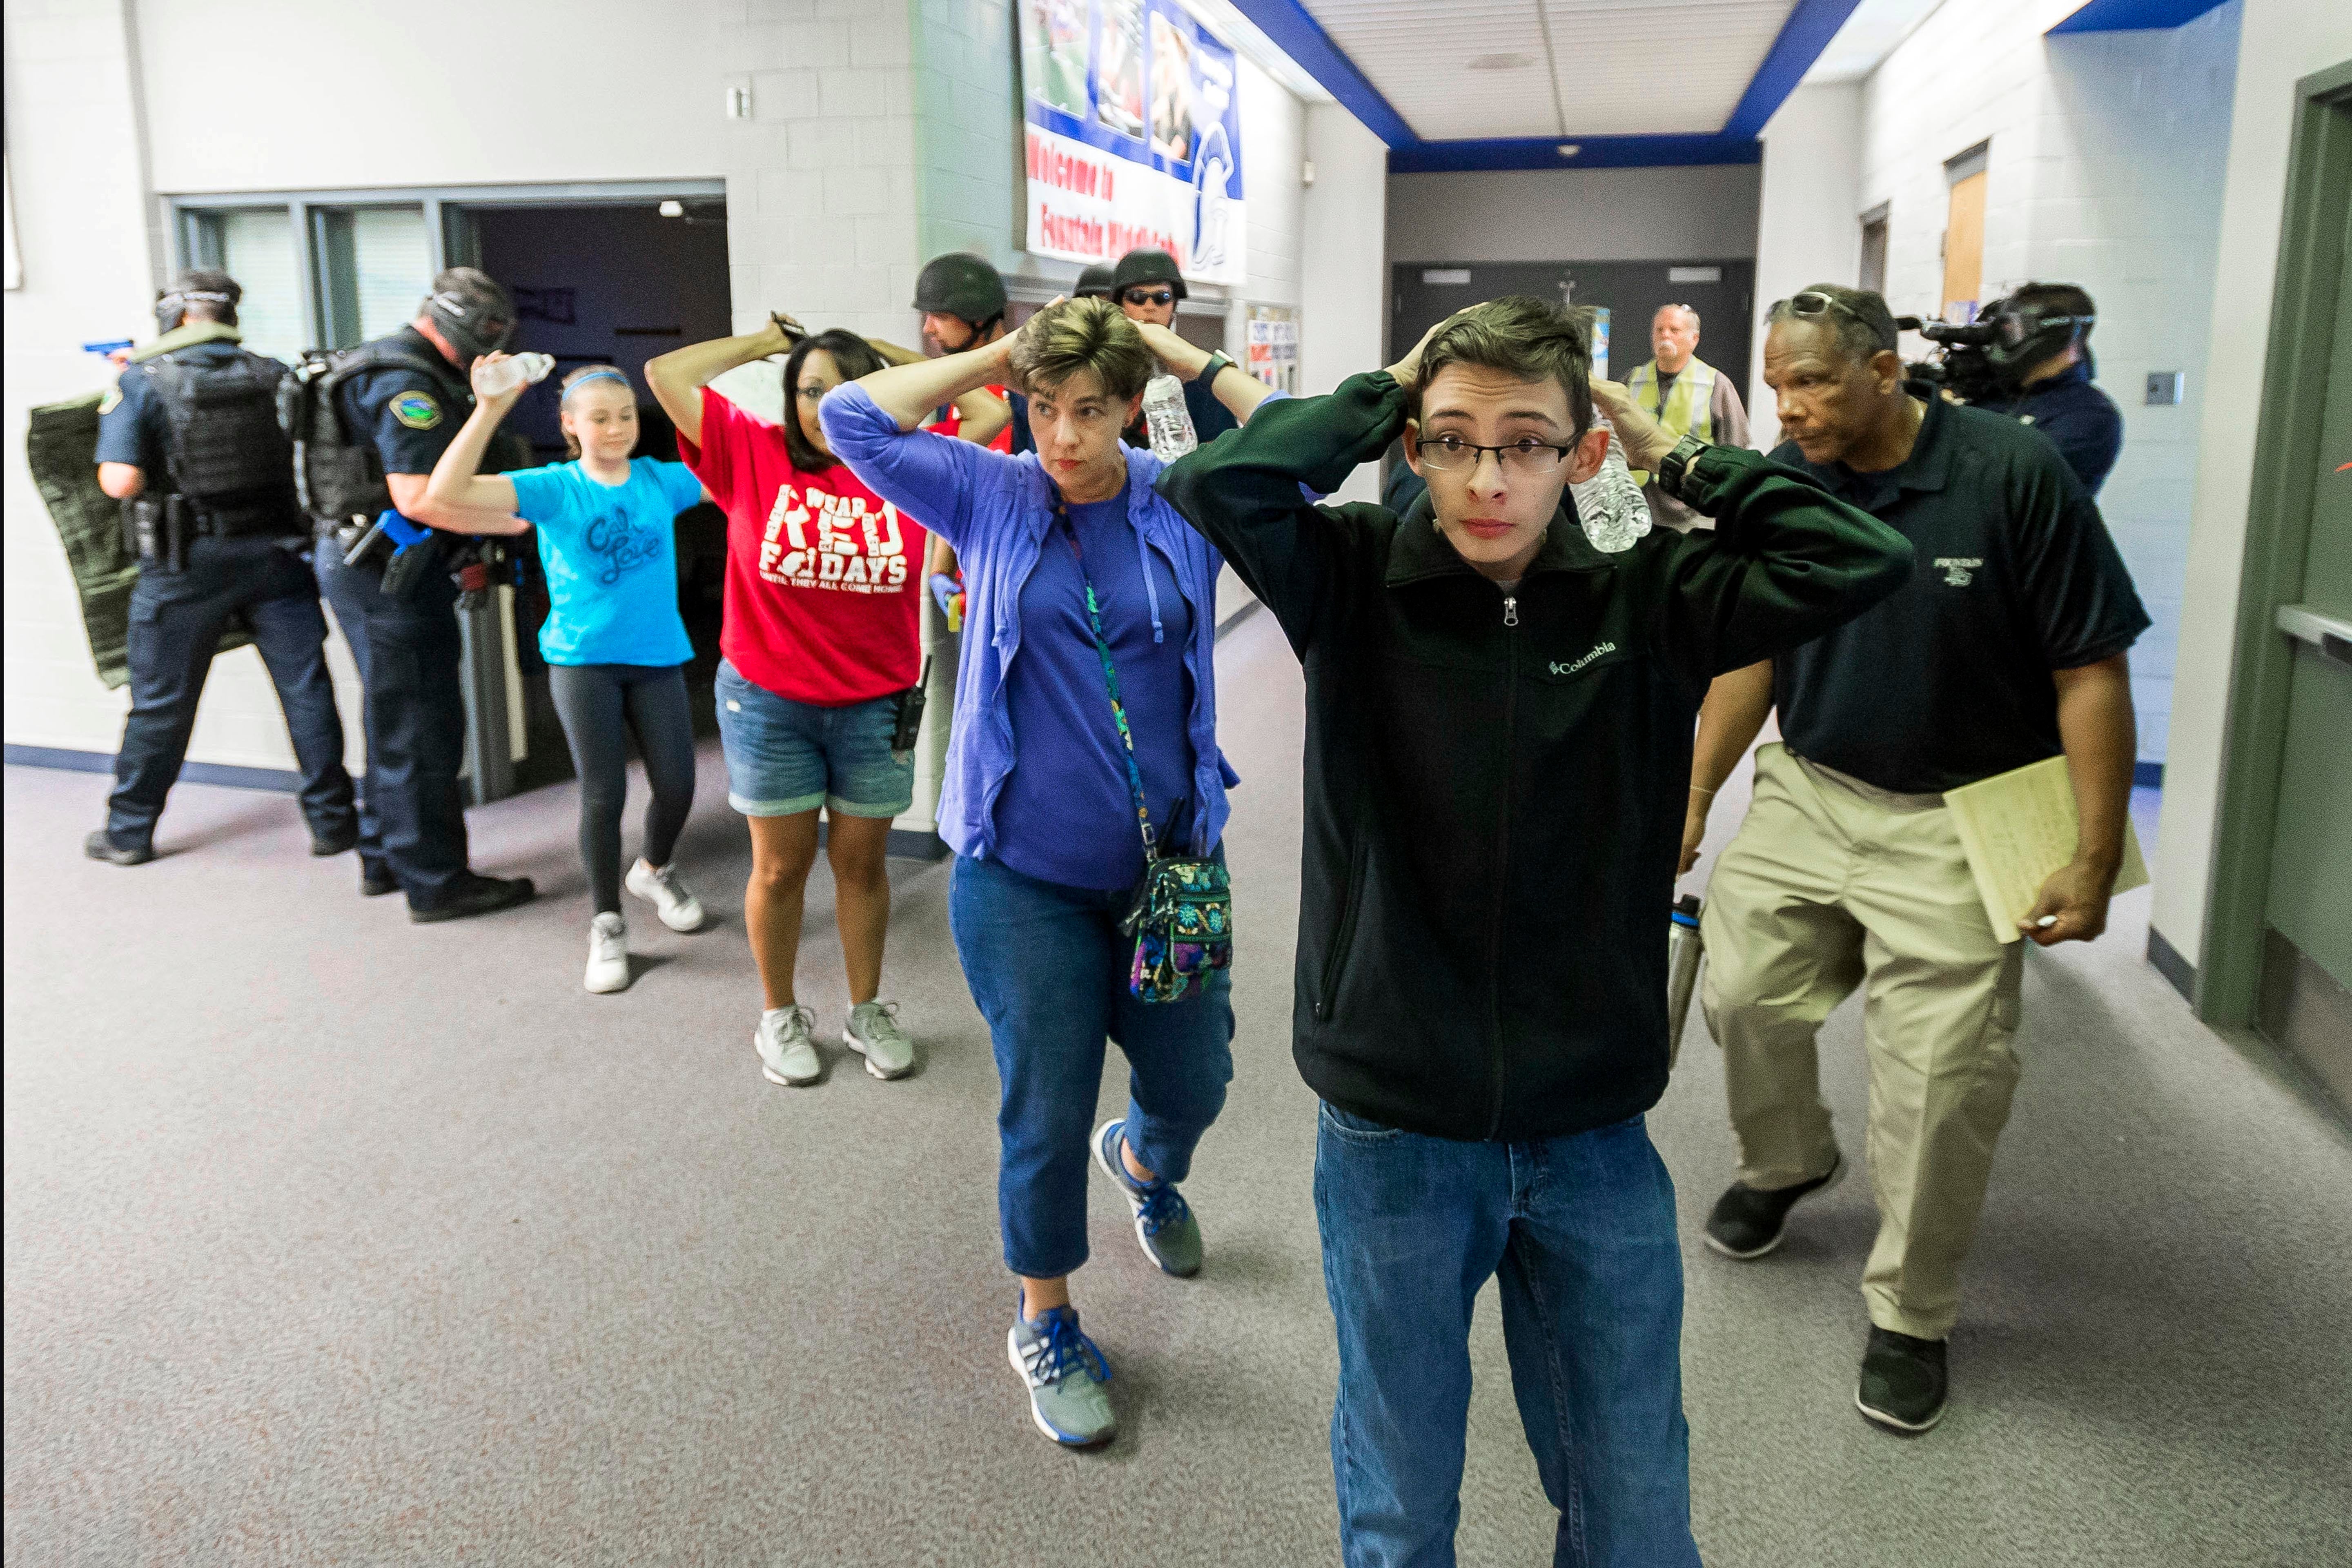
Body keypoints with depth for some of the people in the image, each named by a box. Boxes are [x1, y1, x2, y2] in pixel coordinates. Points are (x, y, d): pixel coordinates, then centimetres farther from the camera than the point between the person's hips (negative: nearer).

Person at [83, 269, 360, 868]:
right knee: (306, 688, 7)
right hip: (276, 550, 2)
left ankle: (129, 831, 22)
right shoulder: (275, 377, 0)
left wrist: (114, 409, 2)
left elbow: (121, 482, -15)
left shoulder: (143, 382, -8)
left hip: (187, 564, -1)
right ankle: (332, 820, 11)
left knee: (161, 700, 10)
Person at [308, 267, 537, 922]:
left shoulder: (378, 364, 17)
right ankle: (435, 882, 3)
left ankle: (384, 857, 31)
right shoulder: (408, 383, -18)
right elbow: (418, 498, -27)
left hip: (356, 563, 11)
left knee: (395, 720, 20)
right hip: (388, 573, -11)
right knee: (421, 728, -4)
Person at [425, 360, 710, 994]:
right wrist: (489, 410, -29)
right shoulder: (554, 488, -8)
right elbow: (447, 491, -19)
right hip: (583, 660, -2)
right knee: (603, 794, 0)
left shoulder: (661, 479, 1)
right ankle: (607, 924, 17)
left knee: (677, 785, 5)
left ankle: (654, 870, 38)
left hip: (657, 656, 3)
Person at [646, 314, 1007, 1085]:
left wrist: (894, 355, 4)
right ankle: (780, 1016, 28)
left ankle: (867, 1012, 30)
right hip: (767, 702, -1)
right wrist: (763, 342, 4)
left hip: (877, 706, 1)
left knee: (863, 863, 14)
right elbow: (666, 374, -6)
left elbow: (990, 412, -2)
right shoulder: (755, 456, -3)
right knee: (781, 867, 10)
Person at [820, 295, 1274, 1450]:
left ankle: (1144, 1162, 54)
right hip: (1026, 877, -2)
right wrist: (1001, 356, -7)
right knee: (1047, 1117, 7)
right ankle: (1045, 1329, 31)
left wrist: (1184, 357, -8)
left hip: (1171, 863, 2)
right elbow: (853, 420, -8)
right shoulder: (991, 497, -3)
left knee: (1195, 1083, 15)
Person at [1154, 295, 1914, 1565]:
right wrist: (1382, 396, -11)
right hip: (1393, 1137, -1)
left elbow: (1861, 560, -12)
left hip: (1595, 1139, 2)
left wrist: (1676, 455, -6)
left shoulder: (1646, 602, -3)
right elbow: (1212, 486, -23)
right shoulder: (1357, 584, -7)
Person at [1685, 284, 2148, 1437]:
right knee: (1741, 987, 5)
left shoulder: (2013, 473, -16)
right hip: (1807, 791, 4)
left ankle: (1911, 1314, 17)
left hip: (1955, 822, -4)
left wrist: (2096, 860, -14)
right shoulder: (1782, 483, -3)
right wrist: (1693, 798, 7)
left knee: (1941, 1073, -4)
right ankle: (1786, 1163, 38)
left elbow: (2092, 671, -13)